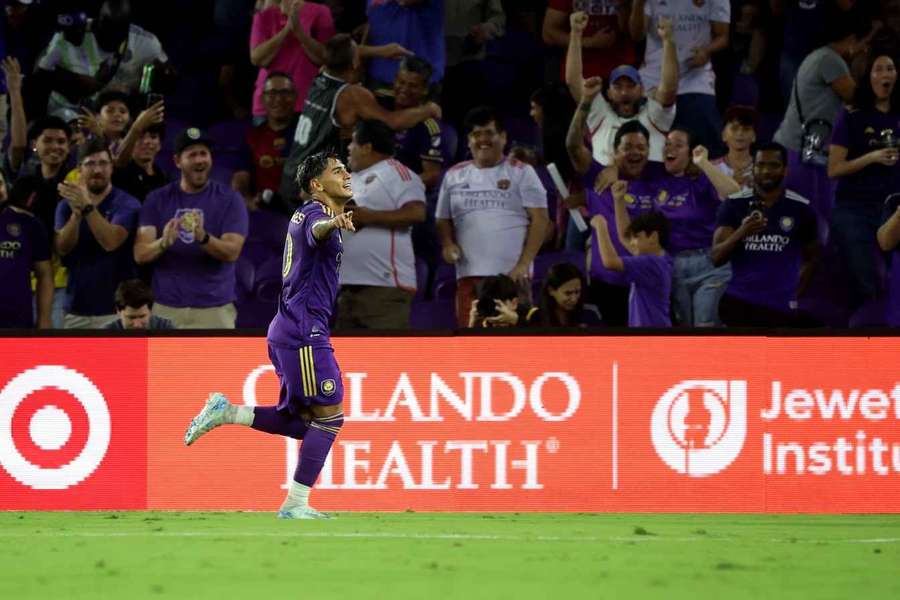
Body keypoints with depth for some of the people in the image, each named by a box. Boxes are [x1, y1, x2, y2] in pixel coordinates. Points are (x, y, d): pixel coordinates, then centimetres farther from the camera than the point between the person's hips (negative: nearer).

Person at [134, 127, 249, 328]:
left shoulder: (229, 199, 2)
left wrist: (203, 237, -30)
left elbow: (231, 252, -9)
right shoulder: (157, 200, 6)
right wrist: (164, 243, -25)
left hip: (214, 310, -1)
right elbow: (140, 254, -2)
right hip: (167, 309, 1)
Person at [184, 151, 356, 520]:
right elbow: (317, 230, -38)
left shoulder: (305, 214, 18)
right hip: (303, 330, -10)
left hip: (288, 330, 10)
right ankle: (295, 505, -10)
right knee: (329, 416, -9)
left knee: (302, 422, 13)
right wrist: (333, 223, -59)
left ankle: (225, 413, 9)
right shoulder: (315, 212, -11)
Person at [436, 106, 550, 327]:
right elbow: (443, 220, 20)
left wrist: (524, 263, -11)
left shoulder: (521, 172, 4)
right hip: (469, 273, 3)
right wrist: (447, 243, -3)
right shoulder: (454, 176, 15)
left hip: (511, 273, -3)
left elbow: (539, 219, -1)